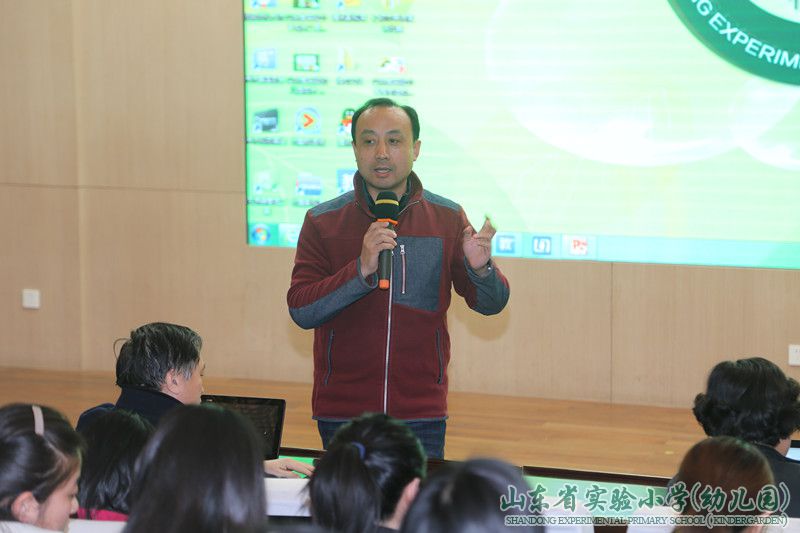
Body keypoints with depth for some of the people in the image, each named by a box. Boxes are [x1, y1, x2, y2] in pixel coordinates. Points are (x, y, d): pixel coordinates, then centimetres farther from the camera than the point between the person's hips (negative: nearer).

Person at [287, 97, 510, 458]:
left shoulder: (448, 219, 3)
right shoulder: (322, 222, -1)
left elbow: (491, 304, 3)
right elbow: (301, 311, -10)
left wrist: (480, 269, -19)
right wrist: (361, 269, -24)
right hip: (342, 413, -1)